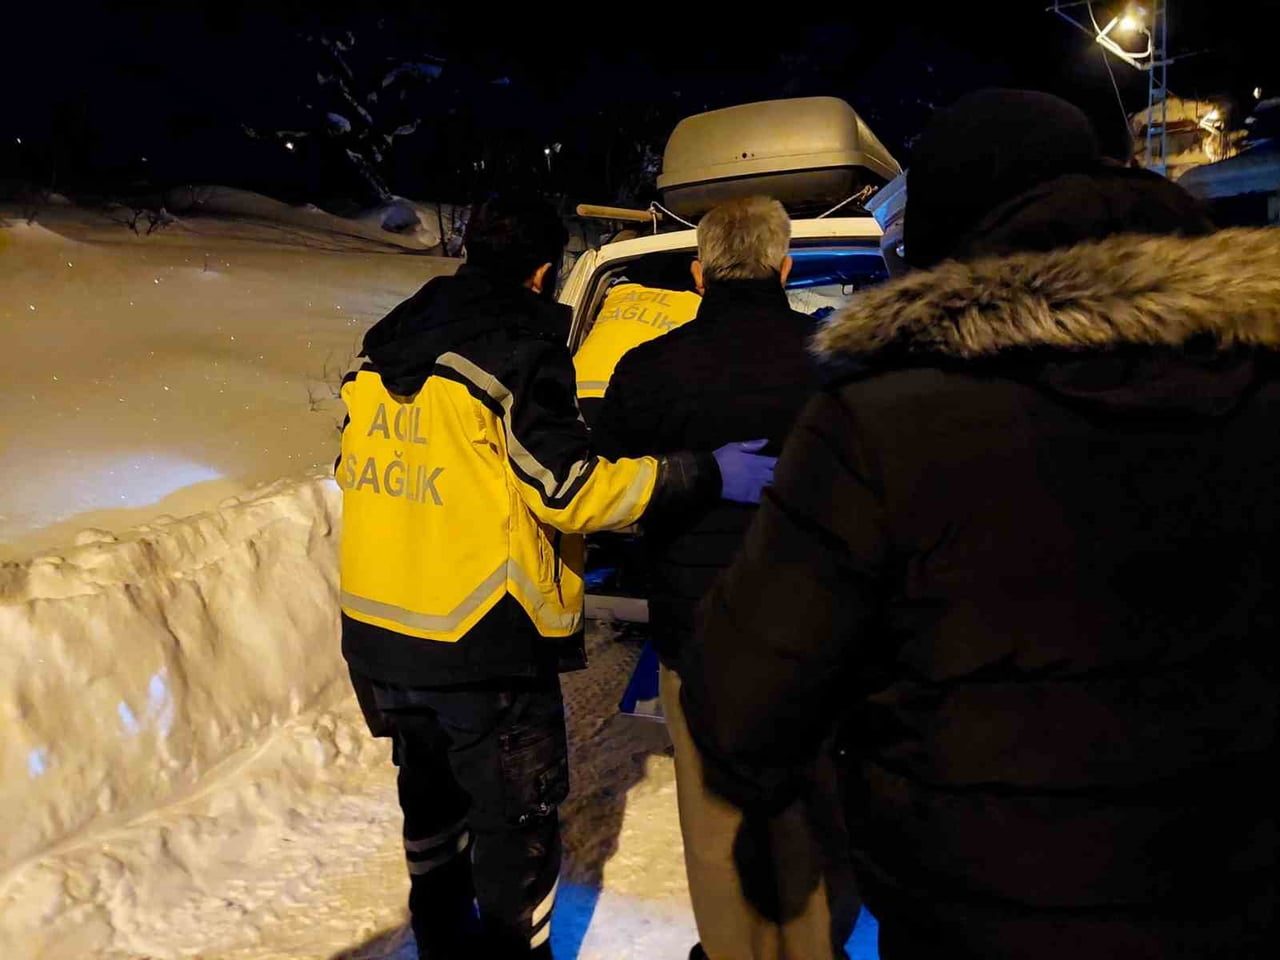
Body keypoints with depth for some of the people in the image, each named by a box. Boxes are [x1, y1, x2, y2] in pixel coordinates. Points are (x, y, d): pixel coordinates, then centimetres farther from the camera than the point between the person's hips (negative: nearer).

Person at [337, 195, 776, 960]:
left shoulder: (388, 344, 9)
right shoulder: (520, 347, -14)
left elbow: (363, 468, 15)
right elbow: (569, 489, -20)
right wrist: (710, 475, -17)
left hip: (379, 634, 8)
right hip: (482, 645, -8)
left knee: (433, 800, 25)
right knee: (517, 823, 8)